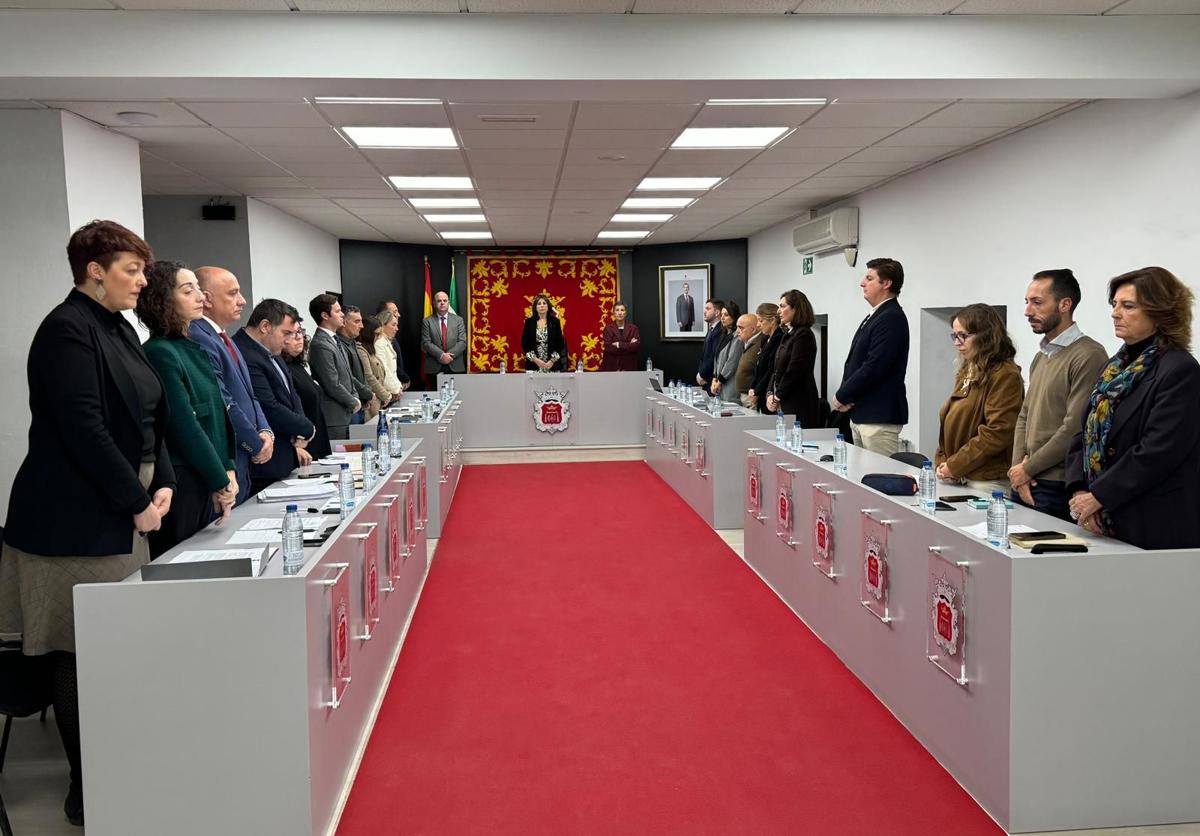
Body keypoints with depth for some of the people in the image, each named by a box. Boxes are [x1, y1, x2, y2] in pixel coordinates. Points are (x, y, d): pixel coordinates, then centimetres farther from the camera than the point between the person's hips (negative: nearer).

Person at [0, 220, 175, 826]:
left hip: (120, 515, 9)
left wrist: (162, 483, 4)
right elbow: (84, 430, -21)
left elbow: (148, 415, 17)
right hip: (78, 522, -8)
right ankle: (88, 793, 12)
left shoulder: (118, 328, 15)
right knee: (81, 656, 1)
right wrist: (136, 502, -15)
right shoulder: (68, 330, -13)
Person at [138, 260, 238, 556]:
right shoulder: (160, 353, -13)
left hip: (211, 485, 8)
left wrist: (228, 469, 2)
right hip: (182, 486, -8)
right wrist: (220, 482, -11)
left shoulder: (195, 348, 12)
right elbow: (184, 427, -16)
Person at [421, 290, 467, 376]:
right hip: (434, 367, -1)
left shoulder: (458, 320, 9)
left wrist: (450, 355, -13)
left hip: (455, 366, 1)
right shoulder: (427, 321, 6)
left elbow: (462, 342, 1)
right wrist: (441, 355, -16)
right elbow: (426, 343, -3)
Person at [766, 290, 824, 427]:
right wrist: (770, 393, 4)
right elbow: (777, 369, 17)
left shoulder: (803, 335, -11)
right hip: (784, 404, 8)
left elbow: (794, 371, -16)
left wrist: (777, 397, -10)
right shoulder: (788, 334, 17)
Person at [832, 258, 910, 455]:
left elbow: (873, 367, -20)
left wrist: (842, 396, -10)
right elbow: (854, 361, 17)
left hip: (879, 418, -10)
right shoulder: (874, 316, 17)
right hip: (860, 413, 10)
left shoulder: (892, 318, -14)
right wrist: (845, 396, 1)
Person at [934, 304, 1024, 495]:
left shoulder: (1005, 375, -10)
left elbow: (997, 432, -18)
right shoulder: (967, 373, 16)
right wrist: (941, 462, 4)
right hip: (958, 479, 8)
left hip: (987, 481, -7)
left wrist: (954, 466, -15)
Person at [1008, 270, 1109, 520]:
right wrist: (1018, 466, 1)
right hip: (1025, 482, 7)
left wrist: (1028, 468, -9)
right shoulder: (1041, 356, 15)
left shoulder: (1088, 356, -12)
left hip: (1057, 487, -7)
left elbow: (1075, 428, -18)